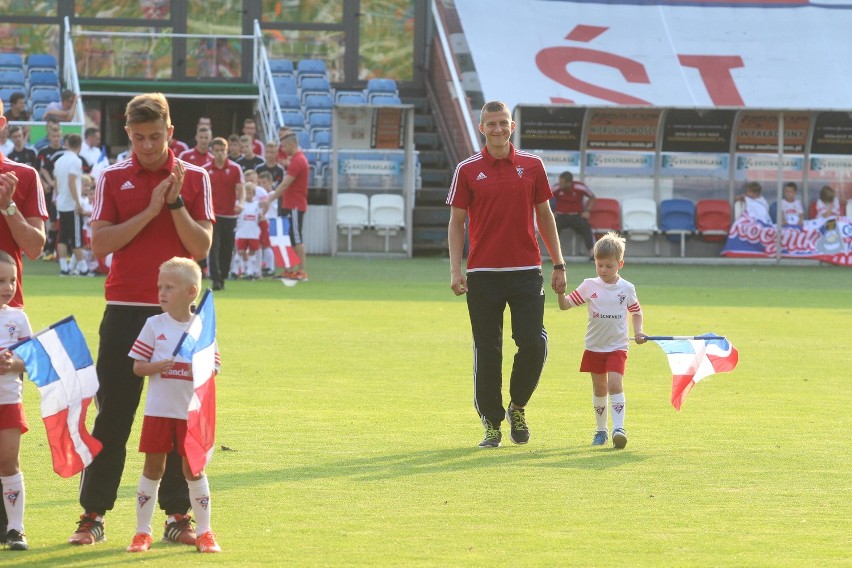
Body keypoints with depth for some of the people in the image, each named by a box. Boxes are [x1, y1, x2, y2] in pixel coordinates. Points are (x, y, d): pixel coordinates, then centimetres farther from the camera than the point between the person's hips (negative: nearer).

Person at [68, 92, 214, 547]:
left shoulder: (193, 179, 5)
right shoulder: (112, 178, 5)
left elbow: (201, 246, -2)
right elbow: (100, 243, -6)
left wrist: (175, 202, -14)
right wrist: (150, 211, -11)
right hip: (124, 309, 0)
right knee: (112, 415, -1)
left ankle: (178, 515, 7)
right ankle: (93, 514, 4)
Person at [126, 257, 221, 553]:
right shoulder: (154, 325, 1)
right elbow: (137, 366, 1)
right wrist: (157, 367, -19)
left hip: (192, 411, 0)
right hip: (158, 410, 0)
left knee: (193, 469, 4)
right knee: (153, 467, 4)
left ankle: (204, 532, 13)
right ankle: (142, 531, 12)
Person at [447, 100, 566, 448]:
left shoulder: (532, 166, 7)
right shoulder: (467, 170, 2)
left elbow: (545, 216, 13)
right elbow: (456, 222, 3)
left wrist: (558, 265, 10)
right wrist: (455, 269, -7)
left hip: (526, 269, 1)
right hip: (483, 273, -1)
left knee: (534, 344, -7)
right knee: (487, 351, 0)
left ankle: (518, 407, 17)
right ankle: (492, 423, 12)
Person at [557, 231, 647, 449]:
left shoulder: (627, 289, -1)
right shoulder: (589, 286, -2)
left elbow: (635, 311, 15)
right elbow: (566, 304, -4)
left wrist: (638, 332, 0)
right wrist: (560, 292, -25)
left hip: (617, 347, -2)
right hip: (594, 347, 2)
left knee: (615, 384, -18)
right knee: (599, 388, 10)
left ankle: (618, 428, -22)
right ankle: (601, 429, 22)